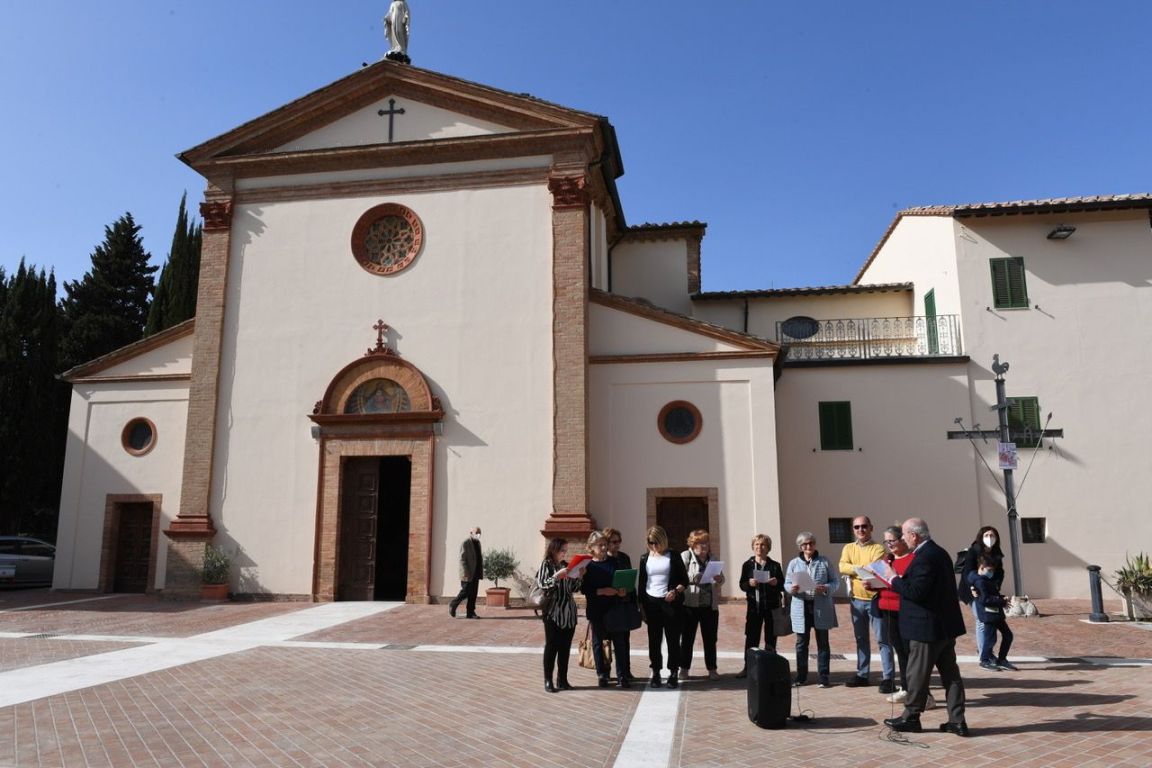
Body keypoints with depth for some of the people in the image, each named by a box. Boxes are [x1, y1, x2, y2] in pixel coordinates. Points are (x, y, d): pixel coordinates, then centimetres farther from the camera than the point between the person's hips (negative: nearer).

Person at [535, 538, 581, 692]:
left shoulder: (566, 565, 12)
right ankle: (548, 681, 5)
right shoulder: (546, 565, -2)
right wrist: (557, 576, -23)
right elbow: (541, 584, -12)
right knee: (551, 646, -2)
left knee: (565, 647, 7)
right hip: (553, 611, -5)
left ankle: (562, 680, 14)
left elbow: (573, 588, 13)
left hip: (569, 611, 5)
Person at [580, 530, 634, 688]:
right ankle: (601, 675, 20)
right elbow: (584, 589, -8)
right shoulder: (587, 566, -3)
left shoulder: (614, 562, 5)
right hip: (596, 610, -2)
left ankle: (622, 675, 9)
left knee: (619, 641, 1)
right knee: (598, 642, 8)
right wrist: (602, 591, -19)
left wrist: (624, 592, -11)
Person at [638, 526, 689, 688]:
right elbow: (641, 584, 12)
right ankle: (655, 673, 12)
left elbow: (684, 580, 3)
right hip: (651, 603, 2)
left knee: (673, 639, 1)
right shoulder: (645, 558, 9)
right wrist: (641, 606, 6)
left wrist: (676, 591, -16)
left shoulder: (674, 557, 2)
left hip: (671, 603, -2)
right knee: (654, 640, 3)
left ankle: (673, 673, 10)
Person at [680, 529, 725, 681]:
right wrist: (694, 578, -25)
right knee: (687, 638, 7)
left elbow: (722, 578, 15)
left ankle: (712, 669, 19)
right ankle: (684, 668, 17)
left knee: (710, 639, 10)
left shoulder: (712, 558, 12)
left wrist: (719, 579, -7)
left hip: (710, 605, 4)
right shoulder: (685, 556, -3)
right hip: (690, 604, -4)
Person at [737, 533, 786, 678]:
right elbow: (742, 585, 4)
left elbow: (783, 586, 6)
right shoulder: (747, 565, 4)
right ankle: (748, 667, 11)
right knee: (751, 638, 2)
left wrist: (776, 583, -15)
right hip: (754, 605, 0)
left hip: (771, 605, 0)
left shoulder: (775, 565, 4)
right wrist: (749, 583, -17)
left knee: (770, 638, 6)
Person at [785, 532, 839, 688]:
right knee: (801, 643, 6)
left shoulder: (824, 561, 4)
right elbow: (786, 584, 7)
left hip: (821, 608, -1)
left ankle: (824, 677, 13)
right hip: (801, 607, 1)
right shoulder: (794, 563, 7)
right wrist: (792, 588, -16)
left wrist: (825, 588, -17)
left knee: (823, 643, 6)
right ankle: (801, 677, 16)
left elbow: (835, 581, 2)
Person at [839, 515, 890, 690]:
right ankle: (862, 675, 22)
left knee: (882, 639, -4)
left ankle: (888, 678, -2)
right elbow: (842, 568, -9)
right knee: (861, 639, 14)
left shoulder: (878, 549, -5)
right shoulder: (849, 548, 7)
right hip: (856, 600, 5)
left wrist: (854, 569, -19)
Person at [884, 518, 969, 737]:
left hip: (927, 627, -10)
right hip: (946, 625, 10)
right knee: (950, 672, 11)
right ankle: (957, 721, 15)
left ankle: (911, 717, 14)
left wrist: (894, 579, -12)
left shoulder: (923, 558, -21)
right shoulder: (940, 552, 11)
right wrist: (901, 581, 13)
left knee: (917, 673, 3)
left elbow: (915, 592, -25)